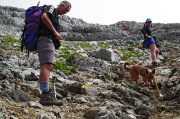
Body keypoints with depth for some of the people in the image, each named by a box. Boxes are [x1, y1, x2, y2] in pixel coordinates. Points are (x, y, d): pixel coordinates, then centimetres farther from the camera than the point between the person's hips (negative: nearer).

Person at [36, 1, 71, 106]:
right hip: (45, 39, -11)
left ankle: (46, 92, 17)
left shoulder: (55, 17, 34)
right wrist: (55, 32, -13)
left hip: (50, 42, 11)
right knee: (48, 65, -25)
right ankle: (46, 95, -40)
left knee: (46, 66, 11)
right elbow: (44, 16, -14)